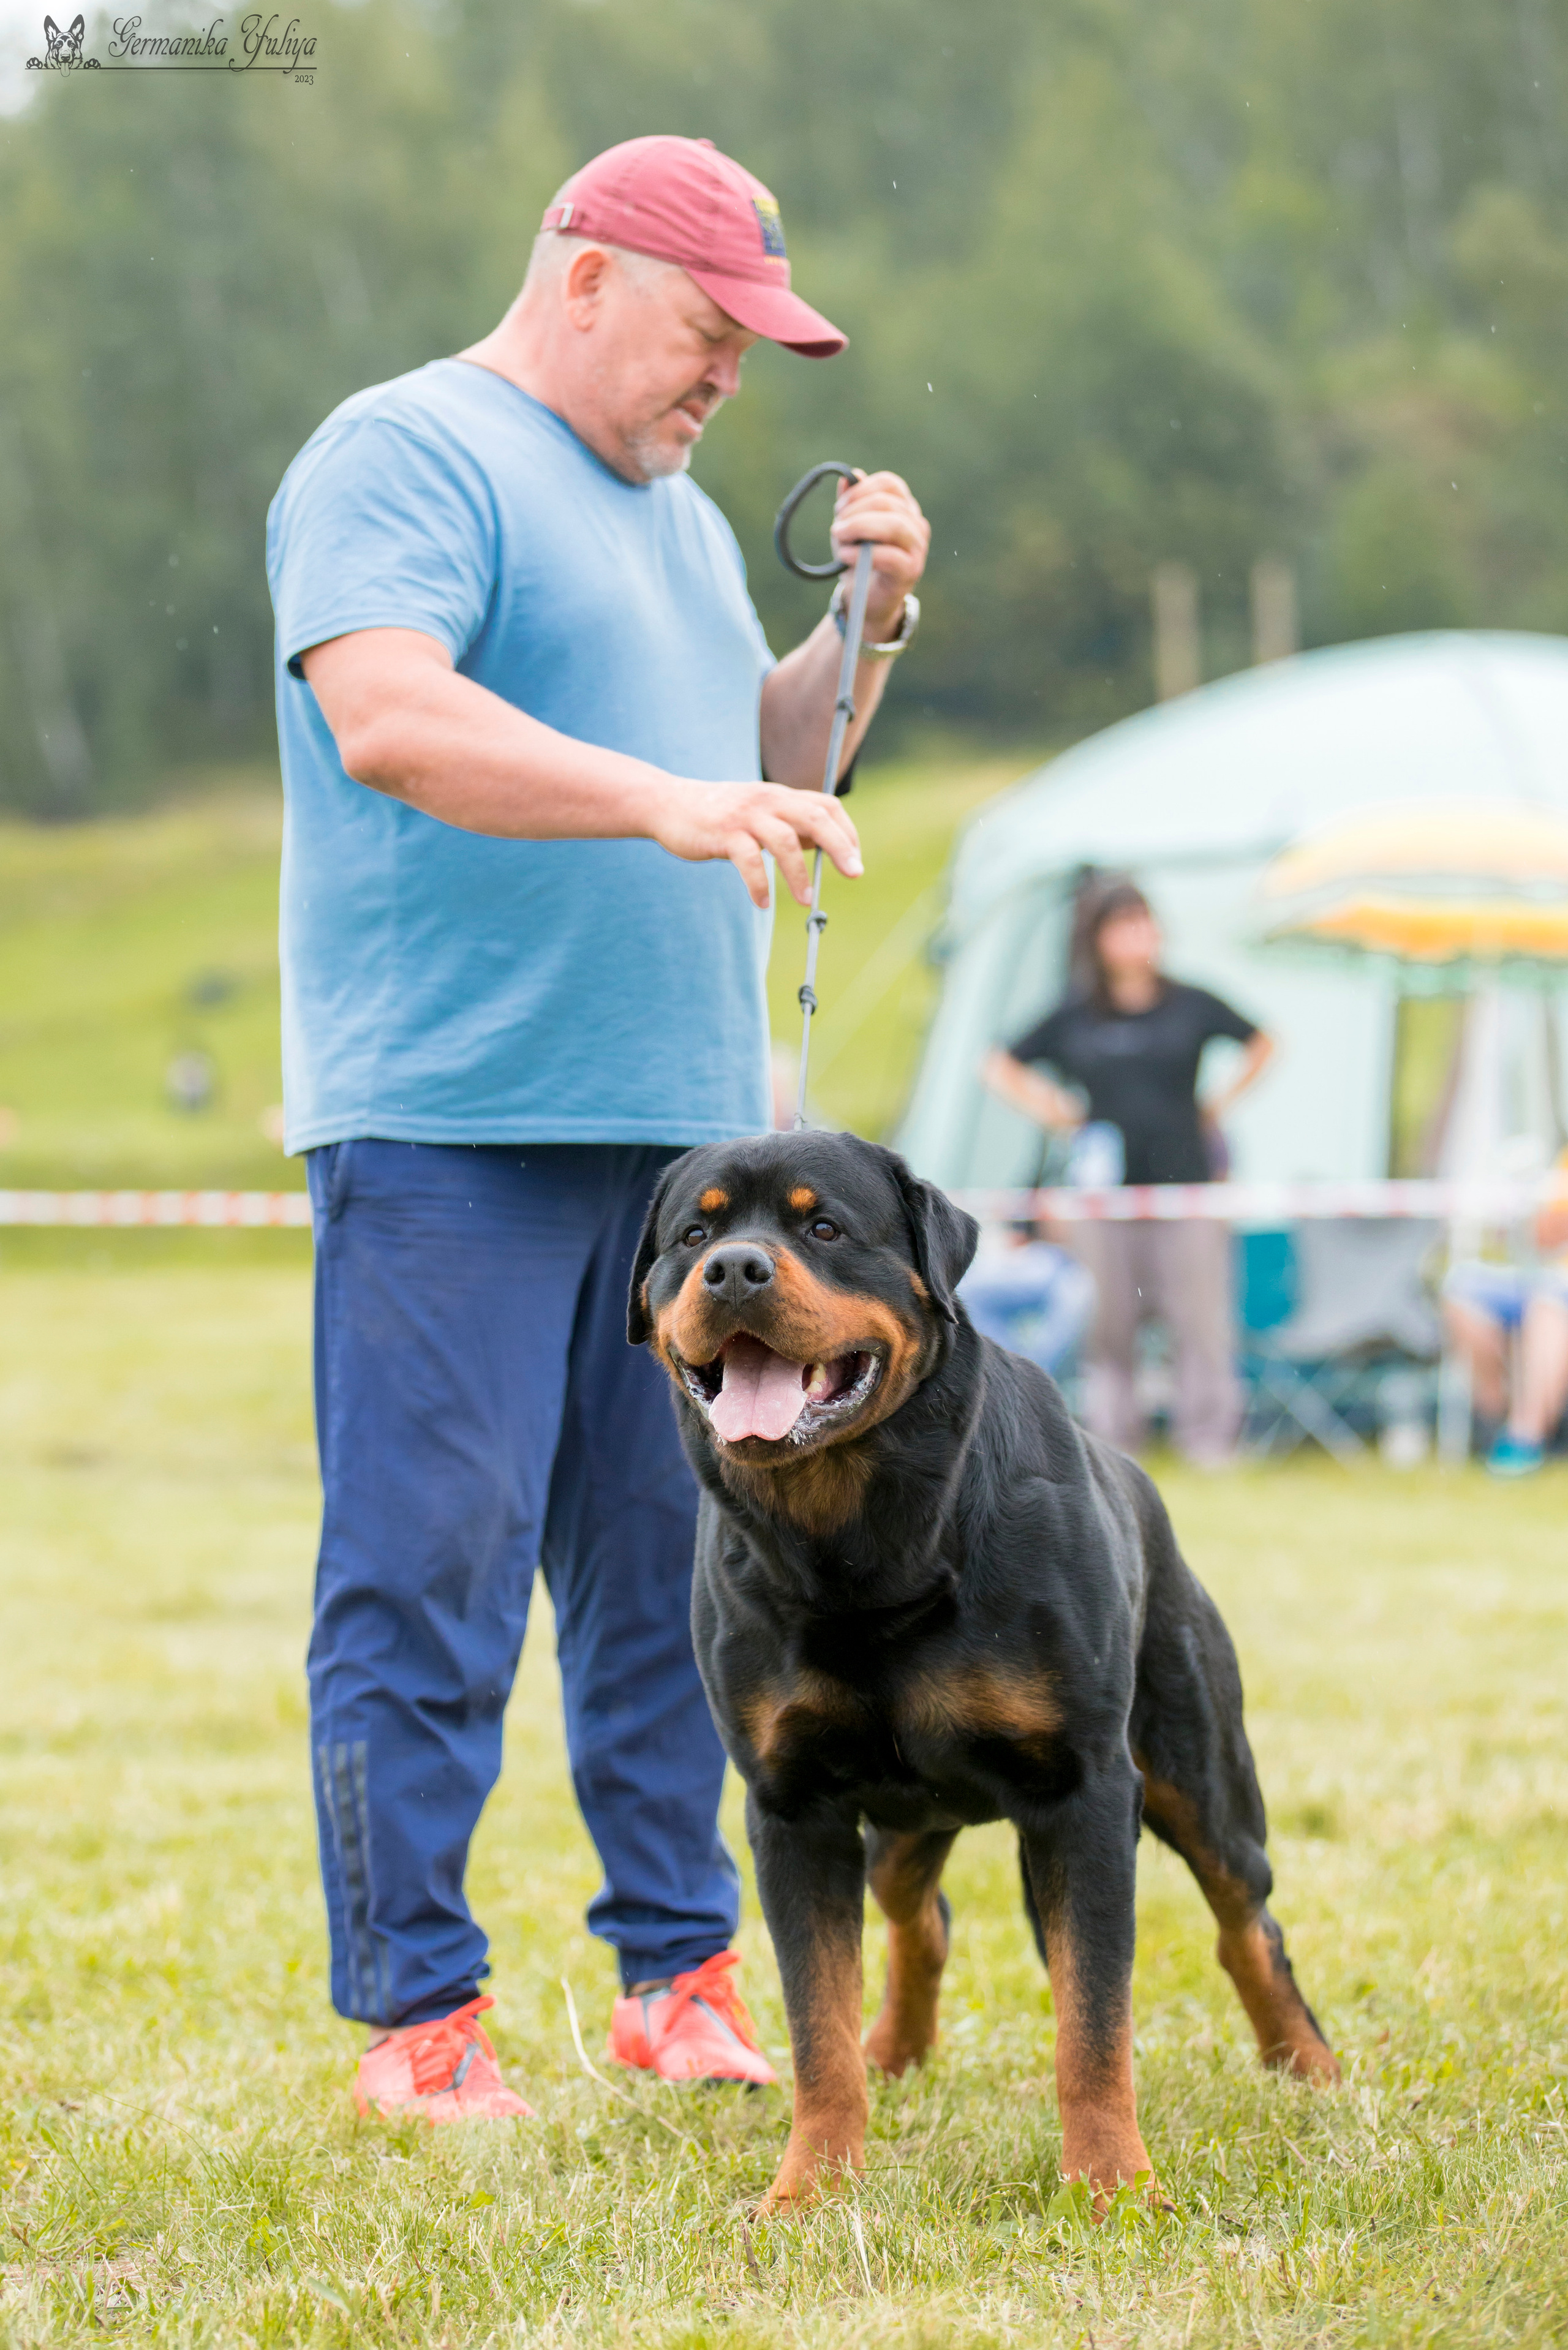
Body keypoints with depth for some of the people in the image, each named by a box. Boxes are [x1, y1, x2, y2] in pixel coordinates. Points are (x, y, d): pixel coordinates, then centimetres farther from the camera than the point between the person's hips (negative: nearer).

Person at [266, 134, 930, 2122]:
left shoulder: (675, 515, 22)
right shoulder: (401, 457, -6)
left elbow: (760, 767, 27)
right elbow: (384, 715, -22)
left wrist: (867, 624, 9)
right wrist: (664, 801, -31)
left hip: (684, 1128, 8)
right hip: (446, 1132, -8)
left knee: (674, 1566, 9)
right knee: (428, 1571, -6)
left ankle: (680, 1976, 17)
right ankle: (413, 2014, -1)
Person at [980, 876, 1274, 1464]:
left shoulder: (1191, 1006, 4)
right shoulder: (1073, 1018, 4)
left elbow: (1261, 1045, 20)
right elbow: (999, 1067, 15)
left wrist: (1222, 1103, 11)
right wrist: (1051, 1112, 5)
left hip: (1186, 1190, 0)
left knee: (1201, 1325, -2)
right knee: (1108, 1332, 3)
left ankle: (1210, 1444, 4)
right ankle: (1112, 1450, 10)